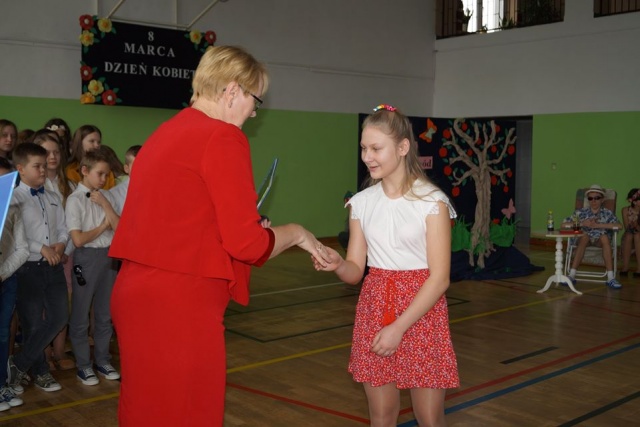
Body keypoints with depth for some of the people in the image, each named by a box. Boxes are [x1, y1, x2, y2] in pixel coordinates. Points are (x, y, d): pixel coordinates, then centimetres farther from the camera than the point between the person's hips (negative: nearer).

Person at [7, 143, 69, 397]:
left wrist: (60, 245, -7)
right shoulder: (14, 199, -8)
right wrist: (42, 249, -17)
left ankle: (19, 364, 16)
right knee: (32, 323, 4)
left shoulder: (53, 199, 13)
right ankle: (39, 372, 22)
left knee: (59, 317, 3)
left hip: (53, 266, 6)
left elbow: (63, 228, 14)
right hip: (27, 267, -6)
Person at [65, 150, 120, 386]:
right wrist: (103, 226, -7)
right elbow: (78, 239, -17)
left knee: (105, 313, 15)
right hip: (87, 258, -5)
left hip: (109, 256, 6)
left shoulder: (106, 196, 5)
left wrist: (105, 204, -10)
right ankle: (83, 365, 19)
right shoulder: (75, 200, -11)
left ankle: (103, 360, 29)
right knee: (81, 315, 6)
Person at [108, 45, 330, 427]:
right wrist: (296, 233, 3)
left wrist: (239, 226, 19)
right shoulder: (223, 138, -12)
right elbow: (247, 243, -14)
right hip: (179, 305, -9)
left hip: (139, 293, 9)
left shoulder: (167, 132, 13)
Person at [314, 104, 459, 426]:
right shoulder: (362, 202, 4)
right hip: (374, 310, 4)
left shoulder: (431, 201, -10)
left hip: (421, 314, -4)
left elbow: (439, 278, -13)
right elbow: (356, 271, 5)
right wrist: (337, 265, -18)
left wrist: (399, 328, -18)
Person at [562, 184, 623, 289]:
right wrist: (582, 224, -17)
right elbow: (564, 224, -6)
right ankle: (572, 275, -38)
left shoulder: (607, 213, 0)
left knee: (605, 236, -32)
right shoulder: (582, 212, 1)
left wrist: (598, 225, -23)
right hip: (584, 239, 0)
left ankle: (610, 278, -35)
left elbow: (619, 226, -18)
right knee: (584, 236, -33)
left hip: (600, 241, 0)